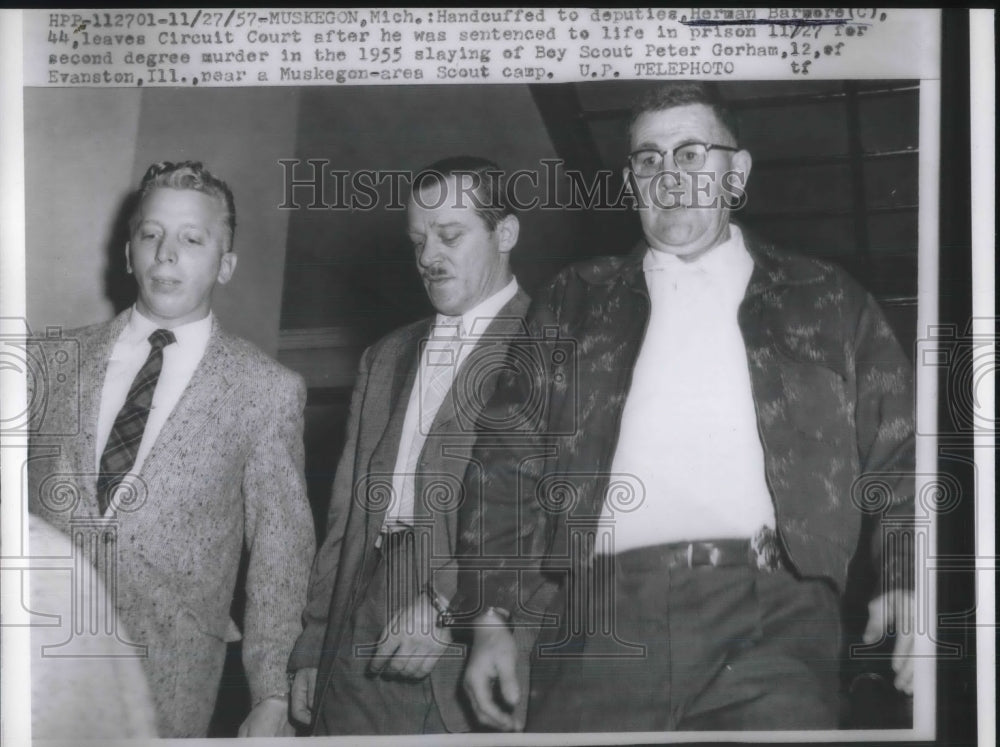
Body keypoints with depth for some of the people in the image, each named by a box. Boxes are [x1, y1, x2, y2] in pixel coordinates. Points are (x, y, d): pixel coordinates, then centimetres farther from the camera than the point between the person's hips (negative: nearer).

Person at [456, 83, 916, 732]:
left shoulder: (827, 302, 16)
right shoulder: (574, 304, 17)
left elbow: (897, 454, 11)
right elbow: (509, 465, 13)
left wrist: (907, 580, -6)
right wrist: (493, 618, 4)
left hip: (772, 613, -1)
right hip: (605, 623, 1)